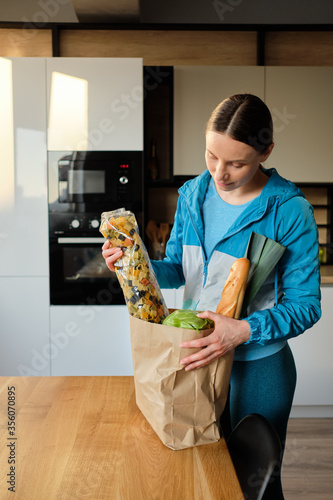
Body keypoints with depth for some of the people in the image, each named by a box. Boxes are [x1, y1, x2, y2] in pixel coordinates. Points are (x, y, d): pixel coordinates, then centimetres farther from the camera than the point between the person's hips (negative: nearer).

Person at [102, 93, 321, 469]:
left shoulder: (290, 211, -17)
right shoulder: (193, 194, -3)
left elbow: (305, 305, -15)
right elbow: (177, 269, 5)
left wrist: (243, 331, -30)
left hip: (258, 367, -3)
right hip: (197, 353, 4)